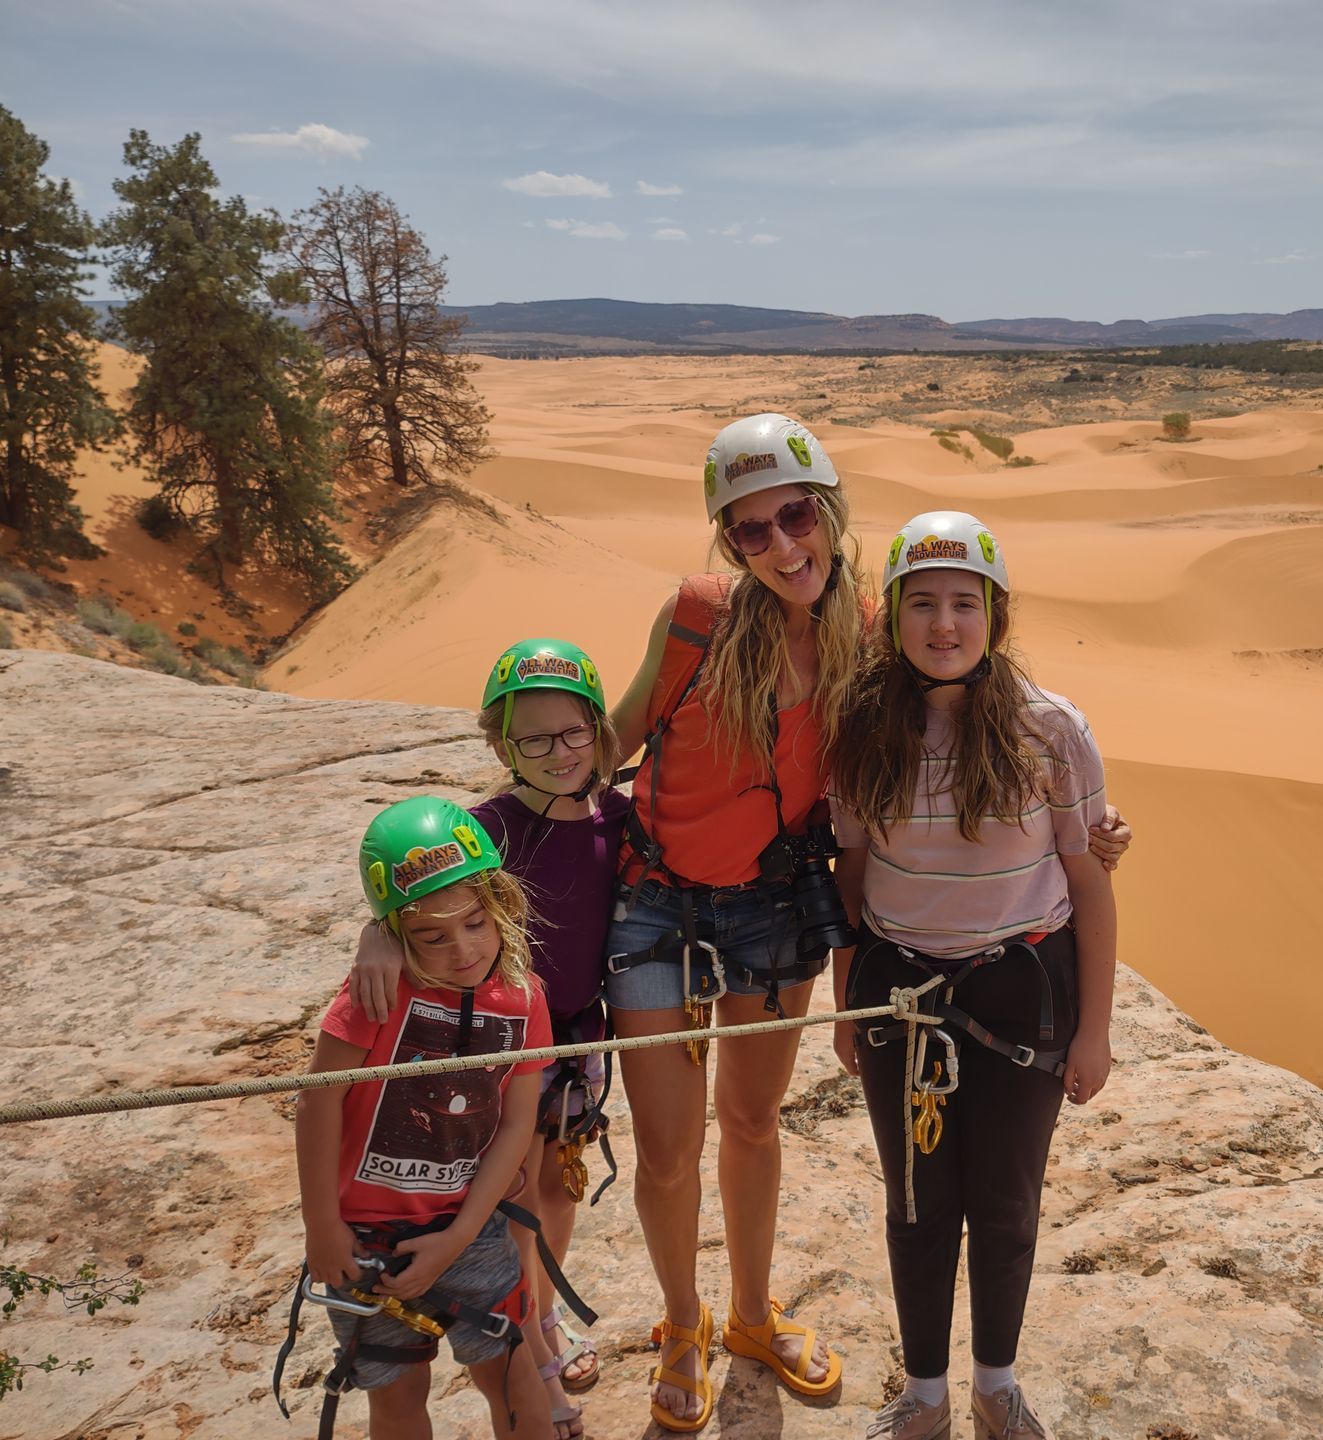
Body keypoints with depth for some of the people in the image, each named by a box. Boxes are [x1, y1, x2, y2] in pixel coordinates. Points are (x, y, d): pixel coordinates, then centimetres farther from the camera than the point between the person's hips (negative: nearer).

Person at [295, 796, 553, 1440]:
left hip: (466, 1224, 2)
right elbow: (319, 1102, -17)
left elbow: (516, 1126, -7)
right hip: (366, 1231, -2)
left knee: (506, 1371, 10)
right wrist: (322, 1228, -11)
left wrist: (457, 1239, -11)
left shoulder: (522, 996, -10)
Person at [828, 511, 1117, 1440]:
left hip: (1021, 995, -1)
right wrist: (848, 1004, 8)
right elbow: (854, 871, 4)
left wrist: (1093, 1028, -3)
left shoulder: (1052, 730, -12)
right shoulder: (867, 732, -6)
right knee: (920, 1200, 15)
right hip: (900, 989, 2)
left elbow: (1090, 882, -5)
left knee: (1005, 1202, 15)